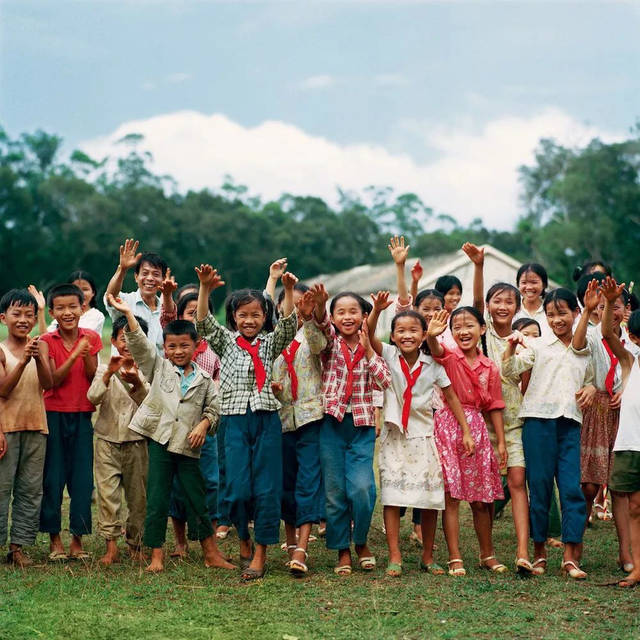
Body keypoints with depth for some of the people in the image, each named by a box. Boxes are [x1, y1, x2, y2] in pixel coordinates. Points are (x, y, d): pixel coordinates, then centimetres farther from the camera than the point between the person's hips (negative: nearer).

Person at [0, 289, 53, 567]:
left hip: (36, 428, 4)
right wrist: (23, 361, -25)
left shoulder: (40, 347, 6)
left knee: (31, 489, 6)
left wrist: (38, 358, -23)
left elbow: (48, 384, -6)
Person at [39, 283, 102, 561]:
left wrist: (87, 353, -20)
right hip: (53, 414, -2)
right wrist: (75, 354, -22)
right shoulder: (47, 341, -4)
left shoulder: (91, 338, 2)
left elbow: (93, 378, -4)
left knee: (82, 478, 2)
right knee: (53, 477, 2)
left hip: (82, 415, 2)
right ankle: (54, 539, 11)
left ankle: (77, 538, 11)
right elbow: (53, 380, -13)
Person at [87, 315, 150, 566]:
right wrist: (109, 374, -27)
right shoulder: (105, 370, 3)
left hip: (136, 442, 1)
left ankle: (135, 543, 22)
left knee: (138, 495, 7)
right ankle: (111, 546, -8)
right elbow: (93, 398, -12)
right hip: (108, 440, 0)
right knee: (107, 492, -9)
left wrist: (136, 383, -31)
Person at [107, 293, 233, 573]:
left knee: (197, 500, 6)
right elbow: (140, 343, -5)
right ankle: (156, 554, 9)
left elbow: (213, 408, 12)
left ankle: (211, 553, 17)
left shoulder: (203, 379, 9)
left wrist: (203, 424, -8)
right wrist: (128, 314, -16)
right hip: (160, 442, -1)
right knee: (157, 500, 0)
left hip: (187, 446, 1)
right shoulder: (158, 367, 6)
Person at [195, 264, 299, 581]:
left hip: (267, 420, 1)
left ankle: (260, 553, 6)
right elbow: (204, 322, -6)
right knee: (238, 488, -4)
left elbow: (289, 324, -6)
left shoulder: (269, 343, 10)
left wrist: (288, 291, -21)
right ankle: (243, 543, 19)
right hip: (235, 420, -1)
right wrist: (205, 288, -21)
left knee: (267, 488, -2)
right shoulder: (225, 341, 9)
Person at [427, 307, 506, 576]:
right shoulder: (449, 357, -4)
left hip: (476, 429, 3)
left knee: (481, 499, 10)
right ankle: (455, 558, 2)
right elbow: (436, 350, -28)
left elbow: (494, 407, 10)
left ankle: (488, 554, 24)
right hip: (448, 427, -3)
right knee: (451, 496, -3)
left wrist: (501, 441, 6)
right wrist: (431, 335, -50)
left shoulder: (489, 367, 6)